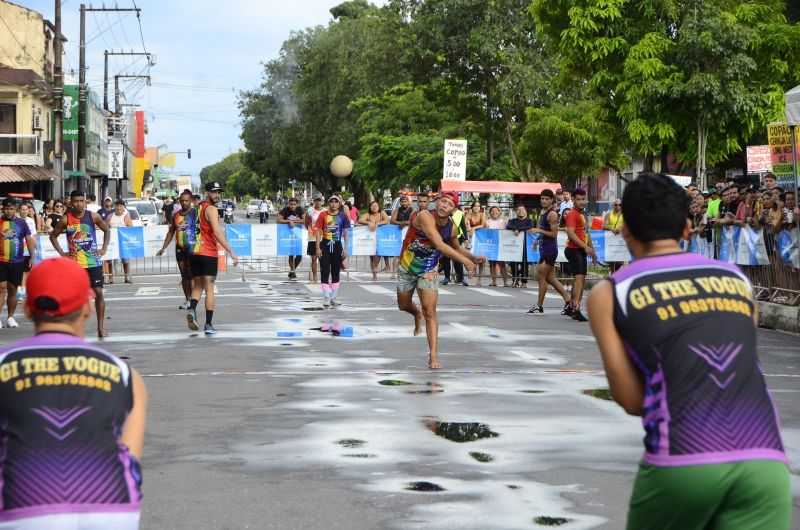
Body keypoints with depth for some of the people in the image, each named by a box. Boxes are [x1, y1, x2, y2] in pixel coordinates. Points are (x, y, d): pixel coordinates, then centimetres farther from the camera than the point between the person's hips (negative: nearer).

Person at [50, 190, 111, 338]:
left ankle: (101, 327, 2)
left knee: (98, 293, -4)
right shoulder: (66, 219, -3)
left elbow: (107, 231, 13)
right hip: (74, 263, 0)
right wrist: (62, 253, -2)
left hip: (94, 261, 0)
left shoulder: (93, 216, -1)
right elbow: (53, 236, 8)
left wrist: (104, 249, 2)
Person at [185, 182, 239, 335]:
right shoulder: (211, 209, -10)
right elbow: (217, 233, -21)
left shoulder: (198, 207, 15)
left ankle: (192, 309, -12)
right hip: (208, 254, -7)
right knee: (209, 289, 0)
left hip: (194, 253, 7)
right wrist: (231, 252, -22)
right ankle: (208, 325, -1)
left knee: (197, 286, 16)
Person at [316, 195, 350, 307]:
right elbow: (319, 232, 1)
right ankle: (326, 298, -3)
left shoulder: (343, 216, 2)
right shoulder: (323, 215, 0)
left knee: (336, 272, 8)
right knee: (325, 272, -4)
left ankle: (334, 298, 16)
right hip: (325, 245, -1)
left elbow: (346, 233, 4)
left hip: (337, 245, 1)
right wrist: (318, 248, -5)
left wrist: (345, 248, -4)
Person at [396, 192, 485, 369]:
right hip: (407, 267, -1)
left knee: (430, 313, -10)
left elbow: (456, 247, 13)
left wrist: (474, 257, -4)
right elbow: (440, 245, -40)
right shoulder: (424, 216, -31)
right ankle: (417, 314, 56)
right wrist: (465, 261, -38)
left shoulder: (452, 228, -12)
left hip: (428, 271, 2)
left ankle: (433, 356, -9)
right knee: (403, 305, 20)